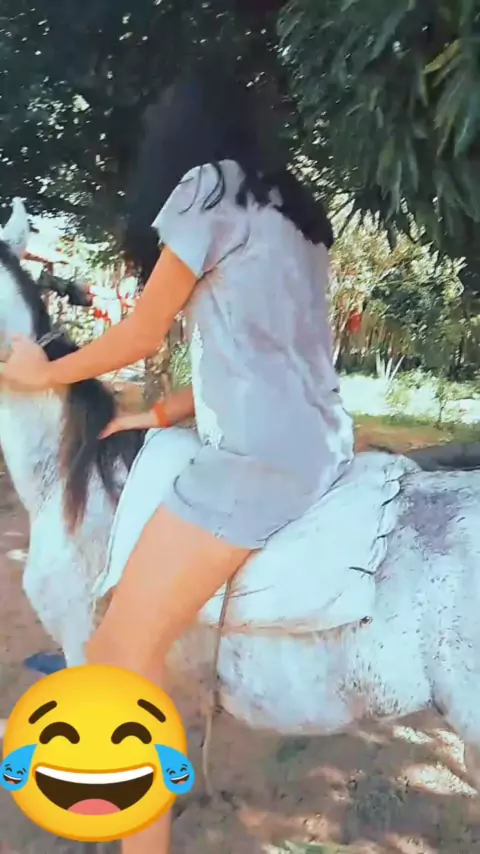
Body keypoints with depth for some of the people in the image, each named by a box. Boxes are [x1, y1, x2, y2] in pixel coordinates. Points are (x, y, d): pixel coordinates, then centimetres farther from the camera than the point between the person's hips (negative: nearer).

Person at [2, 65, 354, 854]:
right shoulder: (291, 211, 22)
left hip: (259, 455, -10)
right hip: (317, 445, 10)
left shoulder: (208, 186, -1)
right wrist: (167, 412, 22)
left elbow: (144, 332, 2)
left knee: (122, 653, -7)